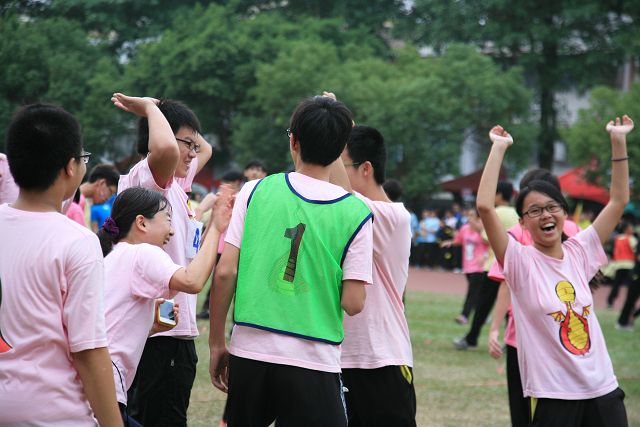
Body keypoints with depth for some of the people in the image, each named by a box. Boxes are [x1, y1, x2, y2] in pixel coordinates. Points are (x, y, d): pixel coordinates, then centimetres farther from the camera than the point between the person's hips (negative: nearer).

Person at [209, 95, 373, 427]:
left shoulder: (255, 191, 1)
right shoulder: (355, 213, -3)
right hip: (314, 363, -2)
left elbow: (225, 272, -2)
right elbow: (353, 303, -6)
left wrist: (216, 343, 8)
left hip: (249, 353, 3)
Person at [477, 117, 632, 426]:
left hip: (603, 389, 4)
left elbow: (618, 200, 10)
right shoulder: (519, 261, -6)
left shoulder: (579, 252, 6)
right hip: (553, 396, -4)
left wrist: (619, 141, 5)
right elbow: (485, 206, -18)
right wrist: (499, 148, -13)